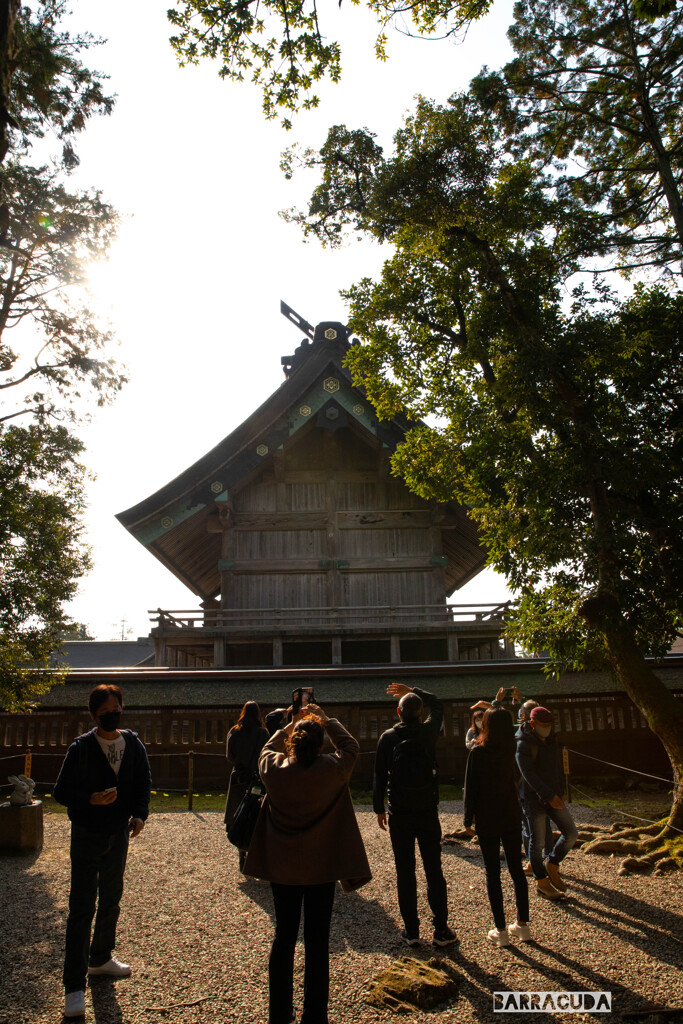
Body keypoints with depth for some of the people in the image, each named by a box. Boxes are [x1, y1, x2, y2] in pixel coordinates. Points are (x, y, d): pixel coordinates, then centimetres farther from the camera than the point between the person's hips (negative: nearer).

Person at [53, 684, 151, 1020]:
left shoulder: (133, 745, -3)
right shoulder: (81, 748, -13)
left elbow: (143, 783, 6)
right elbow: (61, 791, -11)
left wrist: (139, 814, -9)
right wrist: (91, 799, -27)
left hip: (119, 835, 4)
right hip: (87, 837, -4)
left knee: (110, 900, 19)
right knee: (82, 907, -4)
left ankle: (100, 958, 39)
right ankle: (74, 986, 4)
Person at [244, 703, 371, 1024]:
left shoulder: (273, 768, -14)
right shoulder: (332, 769, -19)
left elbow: (268, 748, 11)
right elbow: (350, 746, 2)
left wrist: (292, 724, 12)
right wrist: (325, 720, 6)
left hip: (281, 868, 3)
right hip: (321, 868, -2)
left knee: (283, 937, 16)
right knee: (317, 941, 8)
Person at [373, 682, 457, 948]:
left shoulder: (388, 738, -5)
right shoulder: (428, 732, -3)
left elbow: (379, 776, -3)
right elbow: (437, 704, 16)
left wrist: (379, 809, 6)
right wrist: (411, 691, 21)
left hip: (400, 814, -1)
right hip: (428, 812, 1)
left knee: (405, 873, 7)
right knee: (434, 871, 8)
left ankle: (411, 931, 14)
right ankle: (441, 930, 13)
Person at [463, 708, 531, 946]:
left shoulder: (478, 752, -13)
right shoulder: (510, 750, -2)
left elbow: (471, 788, -11)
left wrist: (468, 820, -3)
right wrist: (494, 709, 25)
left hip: (487, 818, -4)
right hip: (511, 816, 4)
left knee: (493, 872, 3)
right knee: (516, 869, 14)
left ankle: (501, 930, 7)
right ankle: (522, 923, 21)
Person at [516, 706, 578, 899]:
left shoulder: (550, 739, 8)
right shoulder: (524, 744, -16)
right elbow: (528, 774, -24)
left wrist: (559, 791, 17)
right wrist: (548, 795, -31)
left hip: (553, 795, 7)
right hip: (533, 798, -7)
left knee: (571, 833, 3)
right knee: (537, 841, 0)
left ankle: (551, 865, 24)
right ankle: (541, 883, 16)